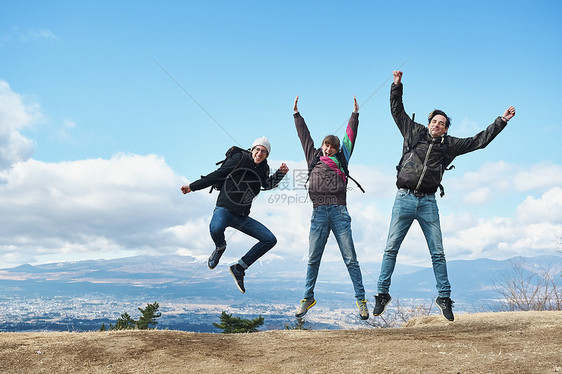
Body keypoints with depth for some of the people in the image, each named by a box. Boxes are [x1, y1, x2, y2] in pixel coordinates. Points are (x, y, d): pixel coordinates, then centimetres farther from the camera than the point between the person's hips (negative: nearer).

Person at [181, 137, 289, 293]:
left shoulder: (263, 169, 12)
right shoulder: (239, 158, -3)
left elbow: (268, 185, -5)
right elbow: (217, 175, 0)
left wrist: (280, 173, -19)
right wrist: (193, 186, 1)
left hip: (242, 217, 5)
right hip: (224, 209, -5)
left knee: (270, 240, -6)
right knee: (216, 229, -39)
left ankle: (239, 268, 5)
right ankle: (220, 247, 1)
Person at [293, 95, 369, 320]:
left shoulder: (341, 159, 14)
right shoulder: (314, 157, 17)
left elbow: (350, 136, 14)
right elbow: (304, 135, 22)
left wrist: (355, 113, 12)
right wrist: (296, 113, 25)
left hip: (339, 211, -1)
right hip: (319, 211, 1)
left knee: (350, 259, -1)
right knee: (313, 259, 4)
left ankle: (361, 299, 6)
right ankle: (308, 298, 15)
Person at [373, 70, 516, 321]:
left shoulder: (450, 145, 14)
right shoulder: (414, 133, 12)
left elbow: (479, 141, 17)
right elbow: (397, 111, 19)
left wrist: (501, 121, 17)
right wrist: (397, 85, 14)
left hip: (428, 202, 1)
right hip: (404, 199, -1)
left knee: (437, 252, 2)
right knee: (391, 248, -2)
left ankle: (444, 297, 13)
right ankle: (382, 293, 6)